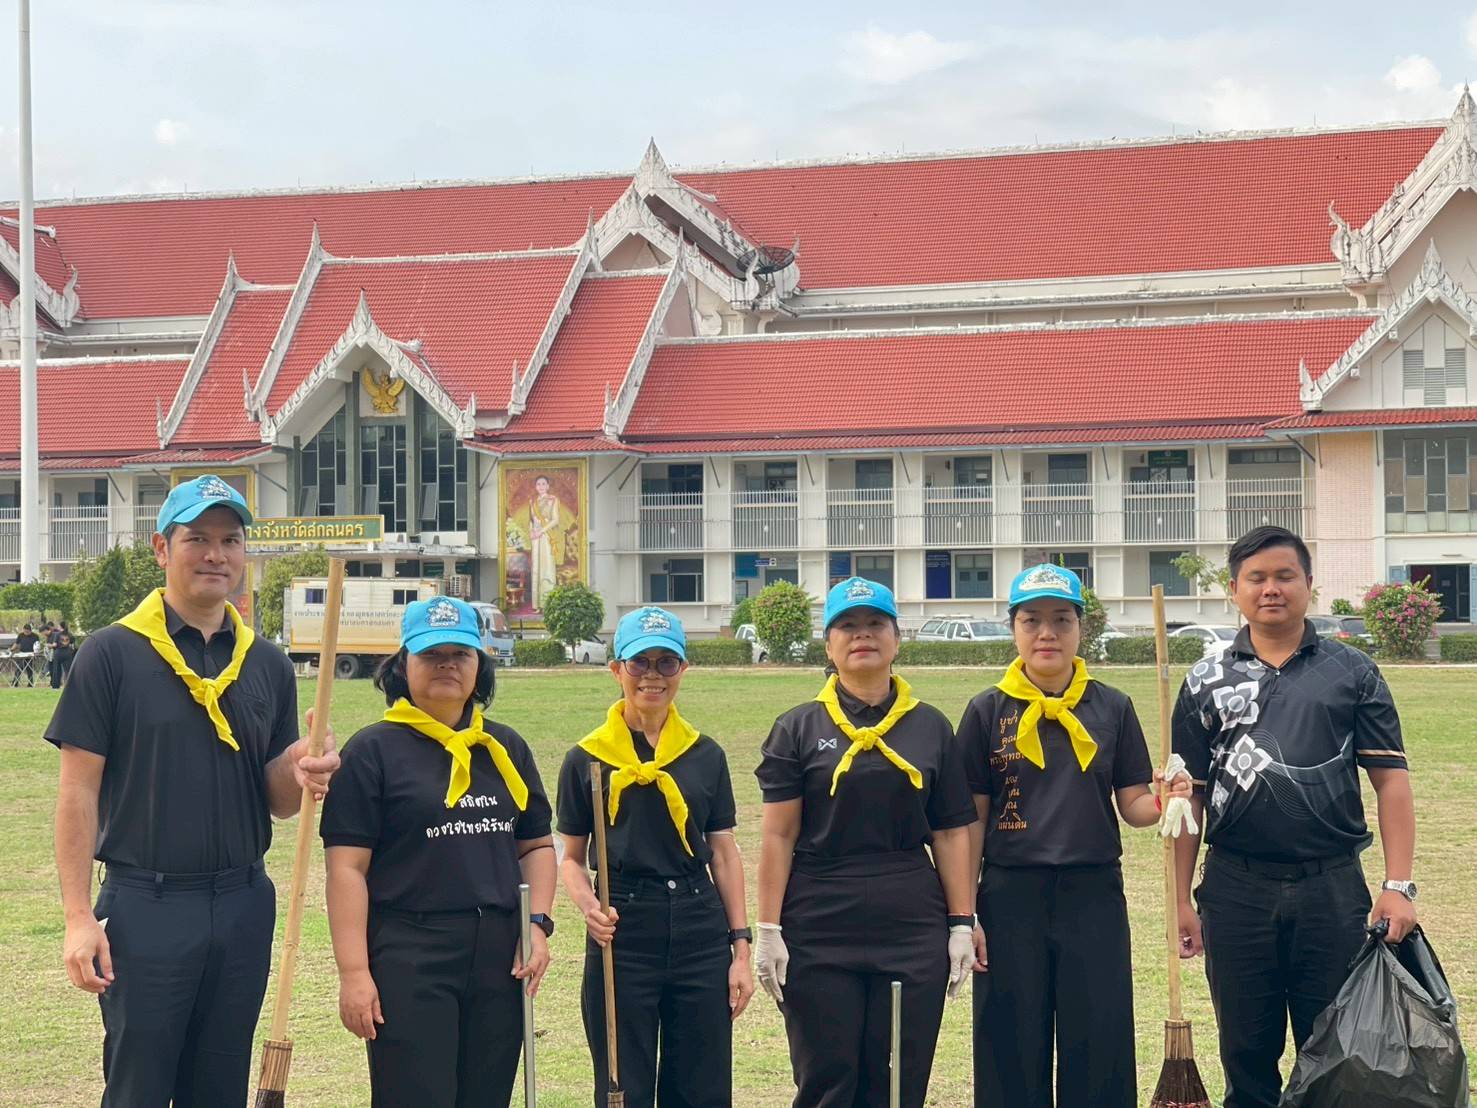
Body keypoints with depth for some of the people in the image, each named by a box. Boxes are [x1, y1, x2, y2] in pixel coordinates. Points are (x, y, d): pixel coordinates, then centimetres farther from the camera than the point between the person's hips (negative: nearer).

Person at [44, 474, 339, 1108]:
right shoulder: (113, 653, -3)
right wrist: (79, 918, -12)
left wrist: (299, 774, -11)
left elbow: (277, 802, 13)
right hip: (143, 907, -4)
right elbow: (79, 792, -5)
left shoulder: (268, 665, 10)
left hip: (243, 907, 5)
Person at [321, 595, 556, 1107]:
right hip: (407, 961, -5)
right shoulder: (373, 750, -1)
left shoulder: (507, 748, 15)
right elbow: (347, 867, -6)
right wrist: (353, 971, -13)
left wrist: (538, 923, 3)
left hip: (499, 960, 5)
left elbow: (536, 846, 20)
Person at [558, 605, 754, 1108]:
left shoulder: (705, 755, 8)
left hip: (700, 933, 2)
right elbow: (572, 857, 5)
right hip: (621, 935, -2)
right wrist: (588, 906, -16)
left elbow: (723, 854, 10)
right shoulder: (587, 758, 1)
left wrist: (741, 947, 5)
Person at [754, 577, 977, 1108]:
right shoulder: (799, 728, 4)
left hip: (913, 929, 2)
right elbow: (779, 836, 0)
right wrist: (768, 931, -6)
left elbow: (952, 834, 8)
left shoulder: (930, 727, 9)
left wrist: (961, 925, 2)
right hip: (819, 931, -2)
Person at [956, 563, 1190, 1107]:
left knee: (1101, 1052, 3)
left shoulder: (1112, 708, 5)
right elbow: (971, 818, 2)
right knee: (1013, 1051, 4)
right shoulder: (988, 711, 2)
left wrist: (1165, 802, -18)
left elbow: (1133, 804, 5)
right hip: (1011, 898, -1)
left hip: (1094, 897, 1)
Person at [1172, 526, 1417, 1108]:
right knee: (1247, 1053, 9)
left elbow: (1390, 780, 0)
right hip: (1235, 890, 1)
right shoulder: (1206, 682, 6)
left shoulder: (1352, 673, 4)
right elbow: (1188, 797, 7)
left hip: (1332, 888, -1)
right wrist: (1181, 899, 2)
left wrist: (1398, 886, -9)